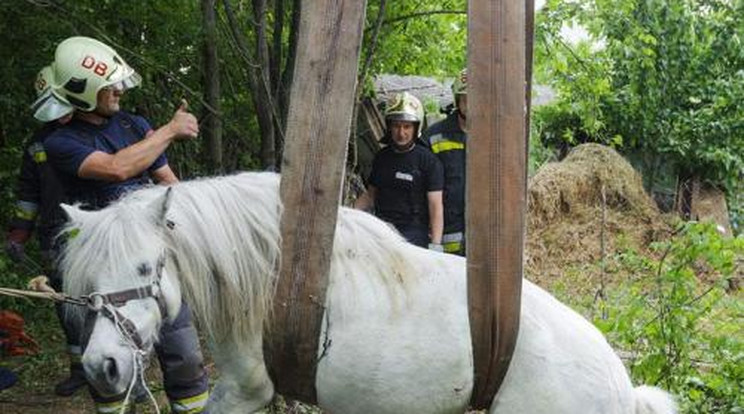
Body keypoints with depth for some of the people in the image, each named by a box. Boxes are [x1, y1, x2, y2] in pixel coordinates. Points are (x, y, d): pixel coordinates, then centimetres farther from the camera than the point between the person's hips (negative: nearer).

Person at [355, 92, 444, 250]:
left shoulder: (429, 162, -1)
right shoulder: (381, 157, 16)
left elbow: (436, 207, -5)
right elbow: (370, 195, 25)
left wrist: (435, 246, -14)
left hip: (413, 234, -5)